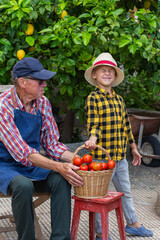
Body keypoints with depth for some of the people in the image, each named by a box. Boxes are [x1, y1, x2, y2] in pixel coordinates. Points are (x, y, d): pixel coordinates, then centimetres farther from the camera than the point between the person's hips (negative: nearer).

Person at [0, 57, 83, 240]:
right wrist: (58, 166, -35)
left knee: (61, 180, -23)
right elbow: (22, 153, -26)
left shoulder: (42, 103, 0)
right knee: (23, 186, -36)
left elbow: (52, 144, 4)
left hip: (33, 165, 5)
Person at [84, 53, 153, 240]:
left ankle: (132, 224, 37)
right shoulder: (93, 98, -8)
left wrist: (134, 148, 23)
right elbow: (93, 125, -15)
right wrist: (93, 139, -35)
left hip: (121, 156, 7)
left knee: (126, 192, 20)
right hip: (102, 157, -7)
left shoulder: (119, 100, 12)